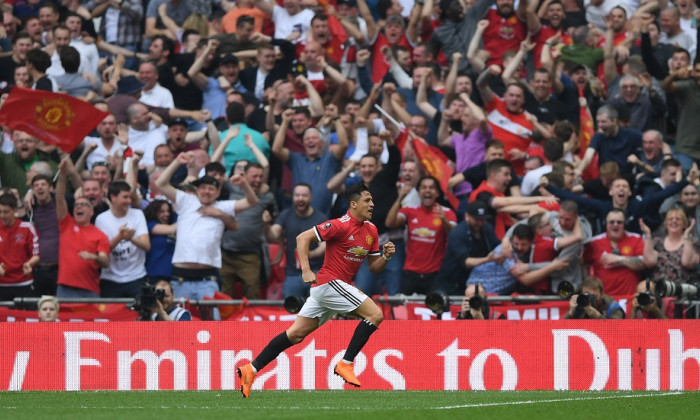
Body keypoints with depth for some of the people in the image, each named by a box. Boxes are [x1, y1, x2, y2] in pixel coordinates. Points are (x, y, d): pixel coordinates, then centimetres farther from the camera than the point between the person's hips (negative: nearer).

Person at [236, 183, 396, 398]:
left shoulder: (371, 230, 12)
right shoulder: (340, 225, -14)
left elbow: (374, 267, 17)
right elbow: (303, 238, -16)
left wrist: (386, 256, -4)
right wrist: (306, 270, -24)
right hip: (330, 282, -8)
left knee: (296, 334, 7)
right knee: (375, 314, -12)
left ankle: (251, 369, 7)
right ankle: (345, 364, -9)